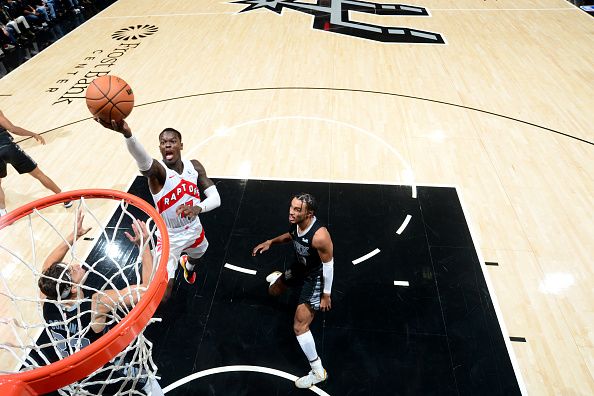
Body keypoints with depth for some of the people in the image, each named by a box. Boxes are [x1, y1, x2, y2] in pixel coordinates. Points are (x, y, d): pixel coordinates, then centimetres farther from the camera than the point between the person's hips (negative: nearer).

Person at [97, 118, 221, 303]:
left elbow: (215, 197, -18)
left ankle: (188, 266, 73)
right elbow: (142, 158, -53)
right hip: (169, 235, -5)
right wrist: (127, 133, -76)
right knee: (164, 286, -13)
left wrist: (198, 208, -41)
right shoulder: (158, 170, -28)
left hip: (194, 229, 5)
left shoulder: (194, 166, -13)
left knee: (198, 255, 34)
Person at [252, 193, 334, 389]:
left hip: (315, 277, -7)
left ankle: (318, 372, 11)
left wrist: (326, 295, -17)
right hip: (299, 267, 8)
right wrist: (271, 242, -1)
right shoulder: (296, 222, -18)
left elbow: (328, 265, -26)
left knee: (299, 326, -8)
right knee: (274, 290, 31)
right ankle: (279, 277, 70)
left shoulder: (319, 236, -39)